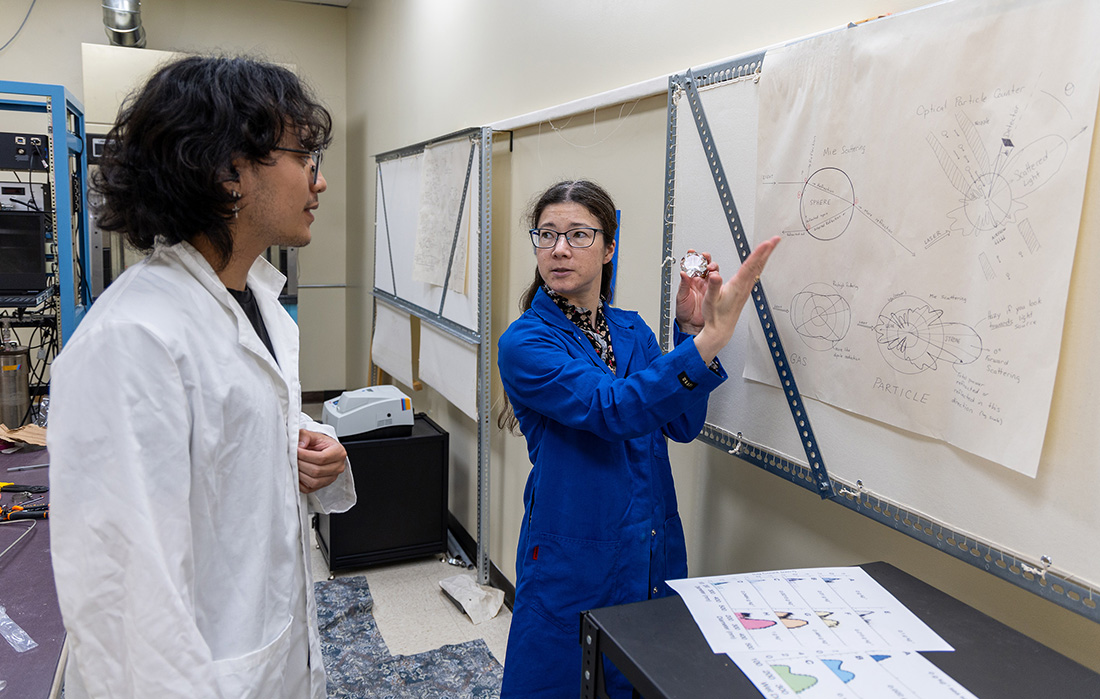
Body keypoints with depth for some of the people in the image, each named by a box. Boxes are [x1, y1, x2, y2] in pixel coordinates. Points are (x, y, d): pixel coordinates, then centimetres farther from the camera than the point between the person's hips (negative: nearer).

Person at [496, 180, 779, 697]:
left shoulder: (632, 330, 5)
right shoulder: (524, 342, -13)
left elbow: (683, 425, -3)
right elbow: (613, 410, -28)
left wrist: (690, 328, -14)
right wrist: (711, 335, -34)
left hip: (654, 553, 5)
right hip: (573, 557, -5)